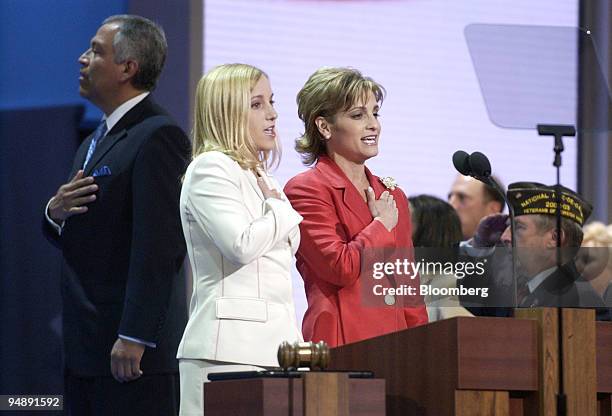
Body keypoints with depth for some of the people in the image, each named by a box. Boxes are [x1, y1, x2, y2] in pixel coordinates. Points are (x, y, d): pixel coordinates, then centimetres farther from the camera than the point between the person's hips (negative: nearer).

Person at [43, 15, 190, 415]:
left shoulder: (158, 136, -12)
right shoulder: (94, 143, 20)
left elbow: (159, 246, -20)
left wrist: (133, 338, -25)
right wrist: (55, 213, 1)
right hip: (86, 350, 10)